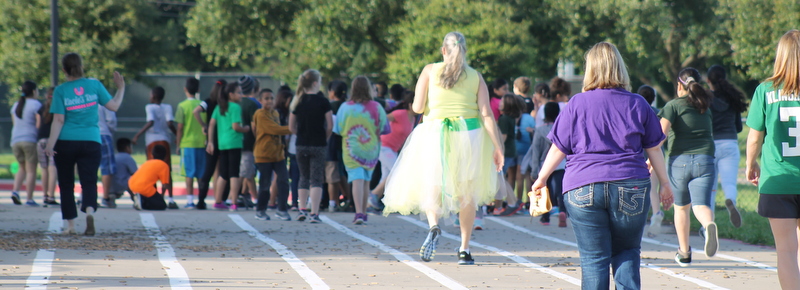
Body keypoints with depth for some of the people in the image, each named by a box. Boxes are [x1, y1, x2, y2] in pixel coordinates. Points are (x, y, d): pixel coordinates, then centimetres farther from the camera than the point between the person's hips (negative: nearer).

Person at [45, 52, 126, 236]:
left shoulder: (61, 90, -3)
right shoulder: (94, 85, 2)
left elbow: (59, 120, -9)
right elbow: (114, 106, 4)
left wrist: (50, 145, -9)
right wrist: (121, 88, 20)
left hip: (66, 143, -1)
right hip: (91, 142, 1)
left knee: (66, 184, 12)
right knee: (89, 181, -2)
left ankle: (71, 225, 13)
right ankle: (90, 210, -31)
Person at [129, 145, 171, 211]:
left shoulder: (147, 162, 23)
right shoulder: (164, 166, 4)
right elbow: (165, 185, 0)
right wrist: (162, 195, 21)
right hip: (145, 189, -7)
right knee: (162, 206, 8)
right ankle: (142, 202, -16)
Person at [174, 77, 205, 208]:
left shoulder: (183, 106, -7)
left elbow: (180, 127, -7)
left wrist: (178, 145, 1)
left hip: (187, 143, -4)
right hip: (201, 143, 4)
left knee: (189, 173, -1)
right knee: (201, 174, 9)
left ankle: (190, 201, -5)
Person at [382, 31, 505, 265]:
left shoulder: (430, 71, 3)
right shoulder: (476, 77, 5)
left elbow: (417, 107, 0)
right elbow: (486, 114, -3)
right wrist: (497, 147, -4)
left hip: (435, 134, -1)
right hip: (469, 136, 1)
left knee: (430, 186, 6)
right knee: (467, 192, 14)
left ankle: (434, 225, -27)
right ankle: (464, 250, 13)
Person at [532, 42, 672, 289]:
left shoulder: (577, 104, 1)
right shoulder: (637, 104, 4)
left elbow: (558, 149, 4)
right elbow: (654, 149, 9)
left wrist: (542, 178, 18)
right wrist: (665, 184, 20)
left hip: (583, 188, -1)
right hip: (631, 187, 1)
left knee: (593, 258, 3)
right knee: (627, 252, 13)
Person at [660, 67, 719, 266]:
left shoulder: (674, 105, 0)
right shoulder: (705, 107, 15)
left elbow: (661, 132, -13)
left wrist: (651, 158, -10)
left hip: (679, 160, -2)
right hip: (704, 160, 2)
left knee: (681, 207, 16)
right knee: (701, 205, -8)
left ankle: (684, 253, 25)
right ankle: (709, 226, -44)